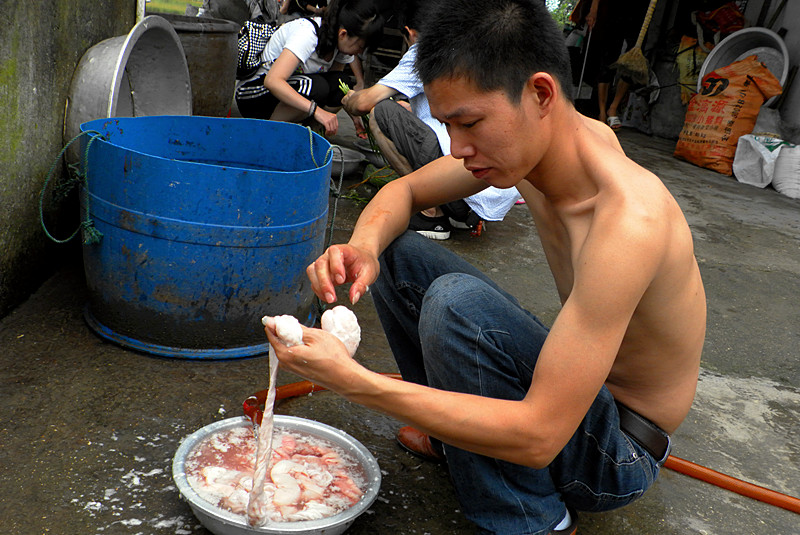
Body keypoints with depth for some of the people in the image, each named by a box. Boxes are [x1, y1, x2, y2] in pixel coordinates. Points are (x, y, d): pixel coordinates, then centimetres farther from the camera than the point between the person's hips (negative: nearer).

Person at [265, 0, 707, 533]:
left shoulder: (627, 220, -36)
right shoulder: (527, 137, -12)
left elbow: (538, 436, -36)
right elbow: (404, 191, 3)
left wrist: (354, 380, -38)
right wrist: (364, 245, -21)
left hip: (620, 453, -7)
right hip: (565, 380, 7)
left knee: (456, 300, -32)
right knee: (398, 253, 0)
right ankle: (456, 428, 13)